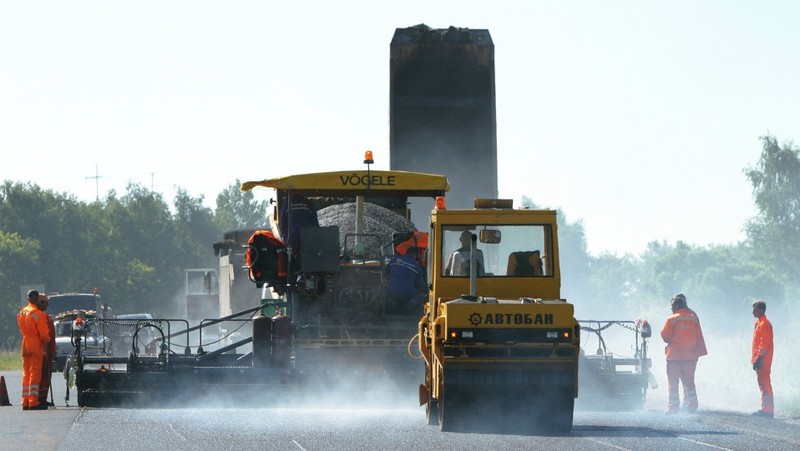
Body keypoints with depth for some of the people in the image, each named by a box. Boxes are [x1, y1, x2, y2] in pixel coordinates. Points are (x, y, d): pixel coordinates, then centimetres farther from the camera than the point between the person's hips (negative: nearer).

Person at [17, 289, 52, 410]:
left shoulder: (22, 312, 8)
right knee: (35, 374, -6)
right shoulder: (39, 314, -15)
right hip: (36, 346, -7)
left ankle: (25, 402, 12)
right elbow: (44, 333, -13)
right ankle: (33, 402, -10)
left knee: (26, 373, 12)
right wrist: (47, 341, 5)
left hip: (25, 345, 7)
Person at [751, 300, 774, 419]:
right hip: (759, 359, 11)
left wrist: (759, 358, -23)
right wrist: (755, 358, 20)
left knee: (764, 383, -11)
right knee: (762, 383, 12)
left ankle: (768, 410, -12)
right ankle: (766, 409, 16)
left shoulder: (765, 324, -13)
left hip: (763, 359, -11)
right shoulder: (758, 323, 18)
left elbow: (764, 343, -19)